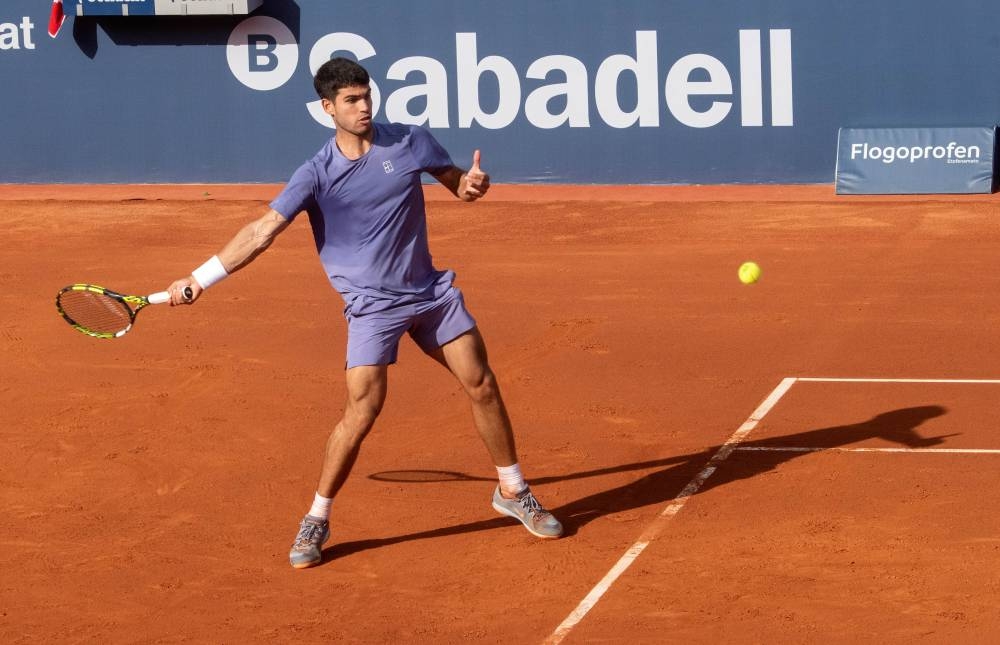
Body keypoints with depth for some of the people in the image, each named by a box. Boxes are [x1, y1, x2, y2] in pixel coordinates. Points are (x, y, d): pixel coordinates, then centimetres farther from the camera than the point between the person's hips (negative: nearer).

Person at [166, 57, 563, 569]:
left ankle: (513, 493, 25)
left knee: (482, 386, 5)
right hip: (371, 305, -3)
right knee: (362, 410, -15)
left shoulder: (410, 142, -2)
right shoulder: (317, 174, -9)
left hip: (432, 293, 4)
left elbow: (458, 184, 9)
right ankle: (316, 521, 1)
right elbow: (262, 232, -11)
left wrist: (473, 183, -17)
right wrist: (198, 280, -17)